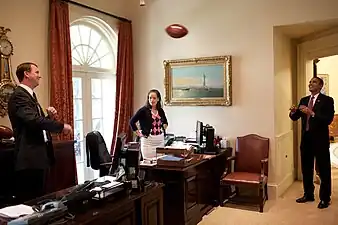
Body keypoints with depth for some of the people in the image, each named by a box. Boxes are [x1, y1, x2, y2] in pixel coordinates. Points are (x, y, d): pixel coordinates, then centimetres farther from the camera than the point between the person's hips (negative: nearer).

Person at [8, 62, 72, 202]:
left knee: (38, 199, 16)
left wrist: (50, 117, 1)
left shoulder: (30, 95, 19)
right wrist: (61, 126, -18)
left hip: (38, 156, 10)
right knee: (29, 201, -4)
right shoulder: (19, 95, -12)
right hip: (29, 158, -10)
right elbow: (34, 120, -27)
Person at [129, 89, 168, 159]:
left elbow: (165, 122, 27)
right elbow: (132, 121, -7)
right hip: (148, 140, -5)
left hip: (160, 140, 5)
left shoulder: (161, 111, 9)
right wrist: (139, 133, -8)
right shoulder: (143, 110, -7)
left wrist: (163, 129, 10)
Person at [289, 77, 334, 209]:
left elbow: (328, 120, -18)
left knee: (323, 170, 4)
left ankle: (325, 198, 17)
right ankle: (308, 195, 29)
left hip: (320, 139, -6)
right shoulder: (303, 100, 11)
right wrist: (293, 112, -13)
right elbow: (295, 118, 8)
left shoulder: (327, 100, -7)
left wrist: (312, 113, -29)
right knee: (306, 169, 14)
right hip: (306, 139, 6)